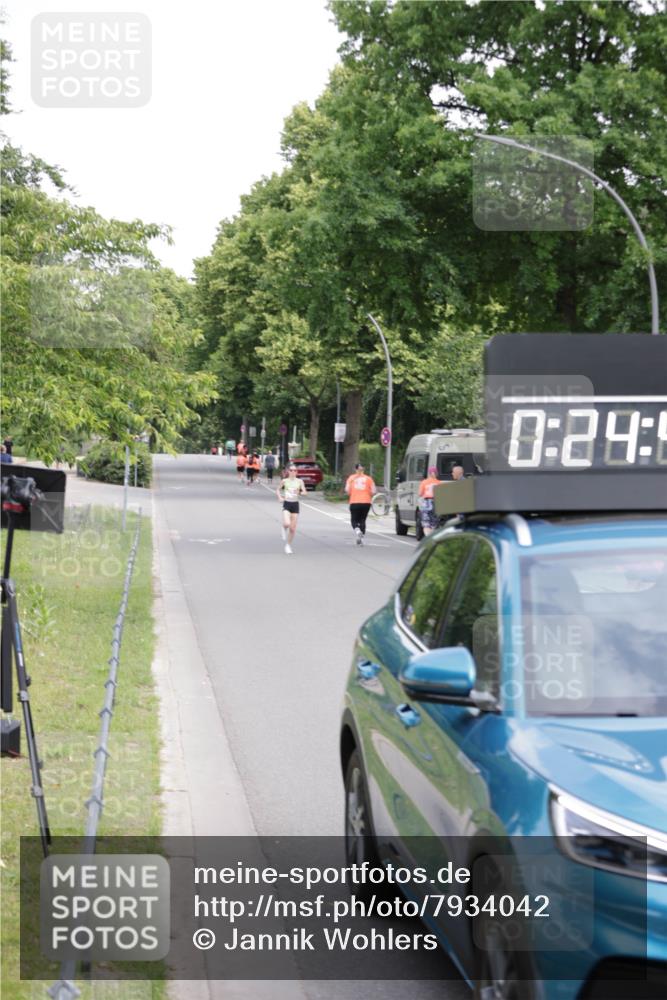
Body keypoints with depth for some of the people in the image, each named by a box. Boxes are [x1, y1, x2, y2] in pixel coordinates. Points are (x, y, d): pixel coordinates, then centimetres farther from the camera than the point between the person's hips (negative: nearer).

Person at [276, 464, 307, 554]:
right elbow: (278, 490, 15)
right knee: (287, 523, -25)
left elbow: (304, 492, -5)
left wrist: (299, 493, -26)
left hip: (295, 504, 1)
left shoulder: (300, 481, 1)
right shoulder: (284, 481, 2)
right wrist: (280, 497, -2)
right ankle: (284, 529, 13)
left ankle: (288, 546, 19)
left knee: (292, 528, 2)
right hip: (286, 504, -1)